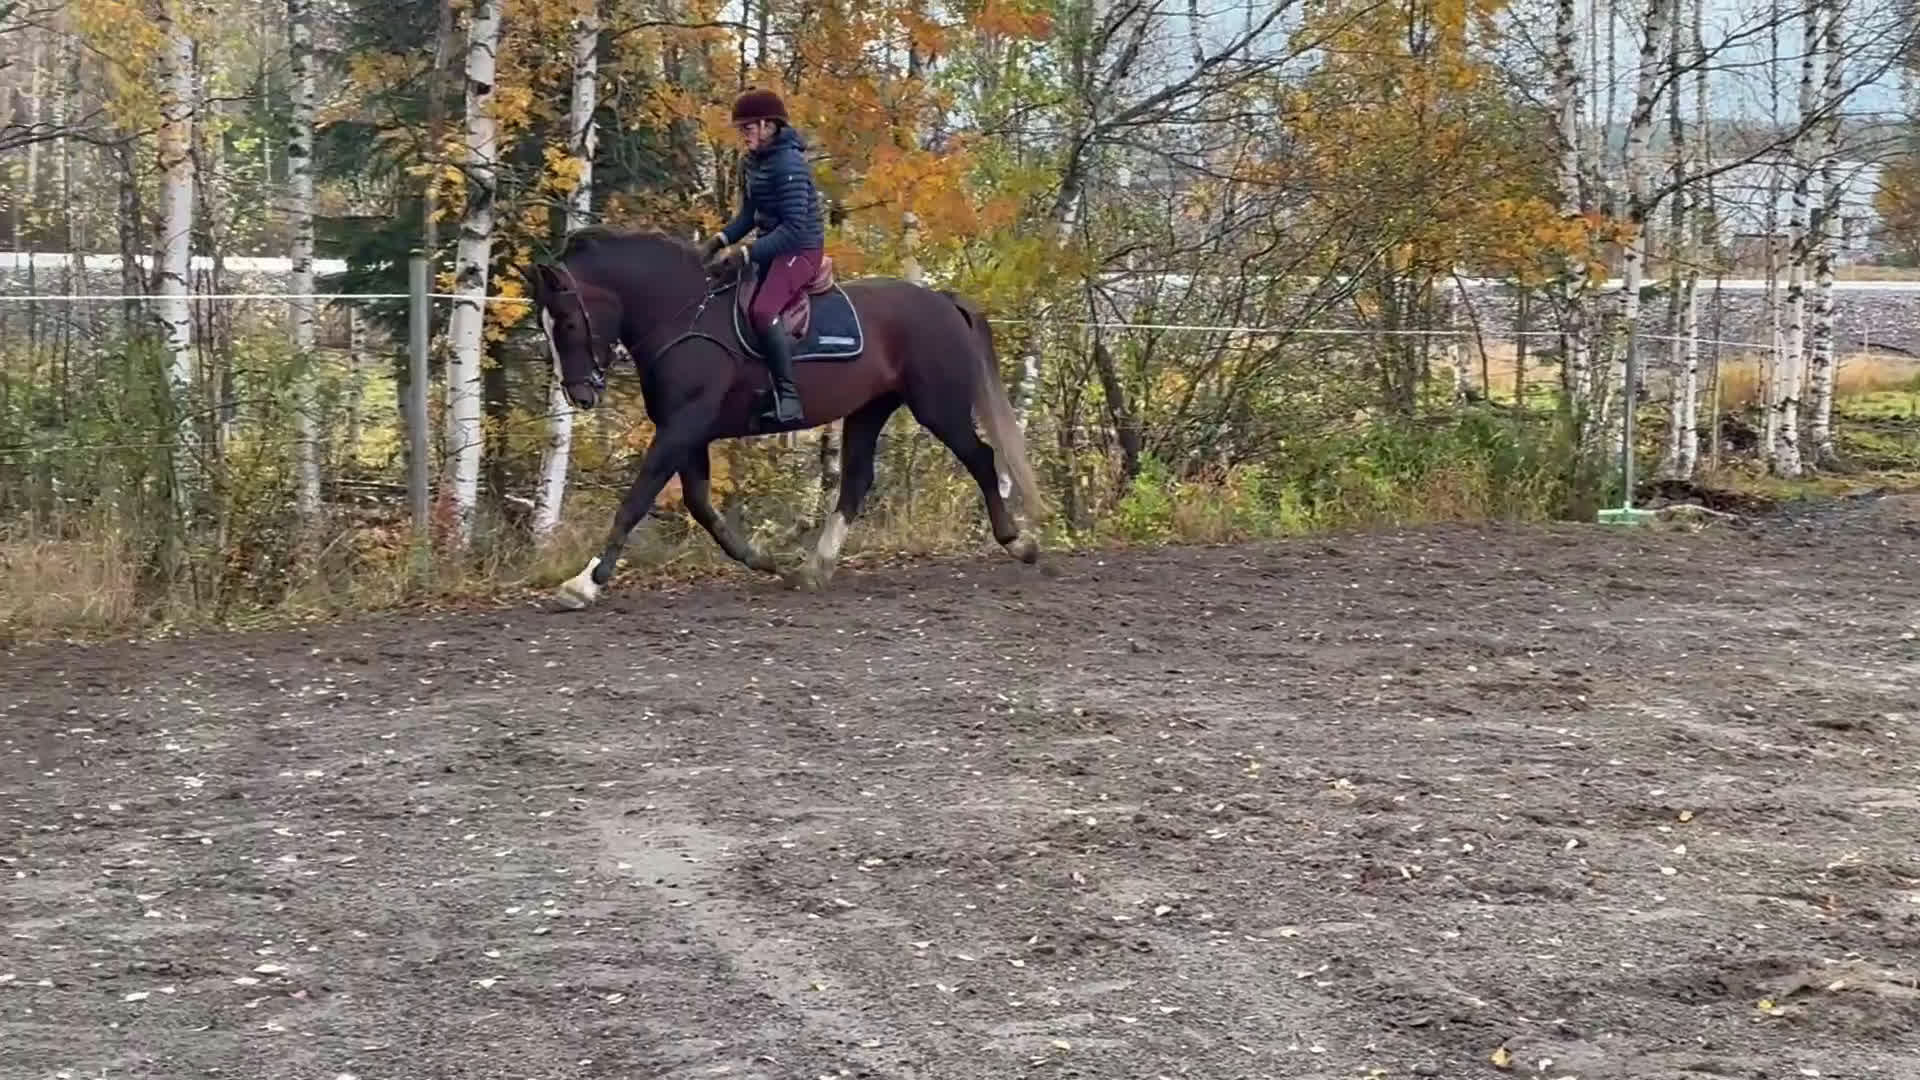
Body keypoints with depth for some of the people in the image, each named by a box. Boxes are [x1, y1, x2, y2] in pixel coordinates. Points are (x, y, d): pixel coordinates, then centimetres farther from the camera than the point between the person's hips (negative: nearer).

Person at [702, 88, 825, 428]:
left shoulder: (788, 164, -21)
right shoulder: (751, 164, 8)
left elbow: (794, 228, -26)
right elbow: (749, 214, 16)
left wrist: (745, 254, -29)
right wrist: (723, 238, -3)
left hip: (800, 249, -10)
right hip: (771, 245, 11)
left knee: (762, 311, -30)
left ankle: (788, 396, -25)